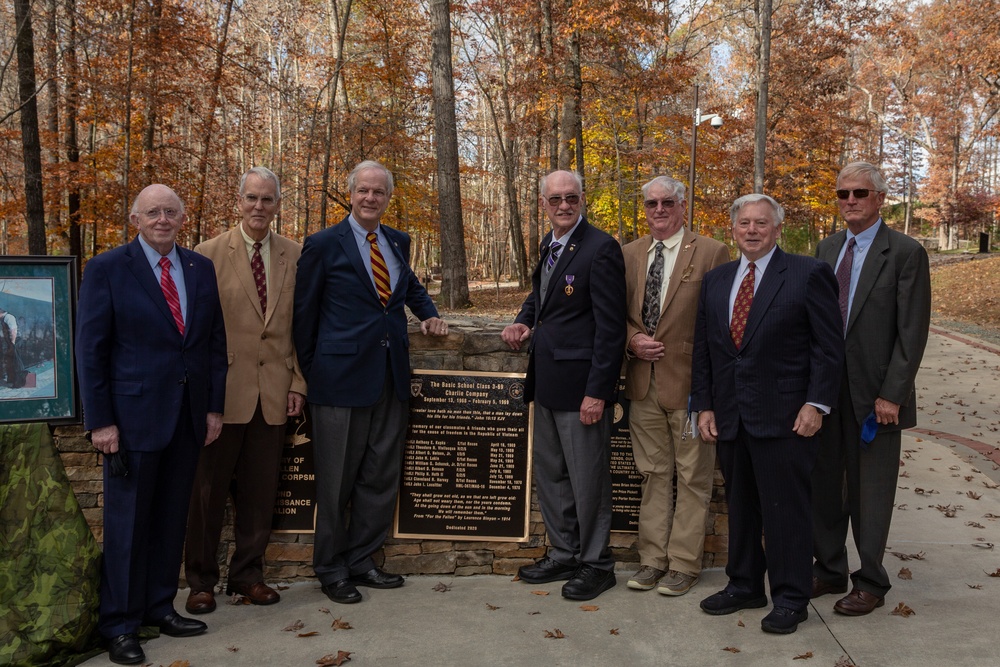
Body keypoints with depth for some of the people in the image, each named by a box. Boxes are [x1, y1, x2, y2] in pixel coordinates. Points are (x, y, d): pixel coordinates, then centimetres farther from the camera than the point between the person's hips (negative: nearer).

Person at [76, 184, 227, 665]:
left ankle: (159, 607, 26)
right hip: (134, 416, -4)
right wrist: (100, 421, -10)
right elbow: (90, 350, -6)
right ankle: (119, 625, 17)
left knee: (171, 518, 12)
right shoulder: (107, 269, -5)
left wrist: (215, 406, 6)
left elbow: (216, 341, 10)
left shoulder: (201, 269, 8)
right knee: (127, 522, 4)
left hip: (188, 416, 4)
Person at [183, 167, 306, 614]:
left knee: (260, 489, 10)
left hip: (273, 390, 3)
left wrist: (298, 383, 3)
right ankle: (201, 580, 22)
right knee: (208, 487, 7)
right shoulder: (209, 254, -2)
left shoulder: (295, 256, 7)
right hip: (223, 389, -2)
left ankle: (247, 573, 26)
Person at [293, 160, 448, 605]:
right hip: (342, 376, -5)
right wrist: (310, 375, 0)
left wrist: (429, 315, 11)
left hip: (391, 376, 6)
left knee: (381, 476, 11)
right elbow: (304, 313, -1)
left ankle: (361, 560, 27)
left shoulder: (398, 242, 12)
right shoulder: (324, 245, -5)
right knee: (336, 480, 5)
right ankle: (331, 570, 20)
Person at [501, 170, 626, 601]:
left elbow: (610, 326, -17)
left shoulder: (600, 248, -14)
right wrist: (524, 321, 7)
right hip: (547, 381, 9)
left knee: (588, 479, 3)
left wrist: (598, 391, -20)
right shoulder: (549, 244, 13)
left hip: (581, 383, -9)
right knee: (549, 474, 17)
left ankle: (596, 564, 20)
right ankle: (563, 555, 32)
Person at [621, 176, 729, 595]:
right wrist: (632, 339, -4)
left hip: (689, 382, -4)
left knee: (692, 478, 5)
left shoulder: (711, 253, -4)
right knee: (653, 474, 13)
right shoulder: (630, 254, 11)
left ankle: (684, 564, 16)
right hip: (644, 383, 5)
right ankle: (653, 558, 24)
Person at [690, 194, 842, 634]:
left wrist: (816, 404, -12)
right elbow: (703, 349, 13)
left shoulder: (807, 274, -3)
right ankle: (744, 585, 29)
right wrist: (704, 405, 8)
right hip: (730, 418, 5)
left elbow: (828, 346, -6)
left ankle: (790, 599, 14)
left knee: (785, 510, 1)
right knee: (739, 506, 14)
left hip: (784, 417, -5)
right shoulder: (715, 281, 12)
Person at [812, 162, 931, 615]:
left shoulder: (905, 253, -6)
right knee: (823, 485, 12)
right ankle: (829, 570, 27)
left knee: (870, 492, 6)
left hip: (874, 394, -5)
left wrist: (892, 395, -15)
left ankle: (870, 583, 20)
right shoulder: (827, 249, 11)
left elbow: (912, 332, -10)